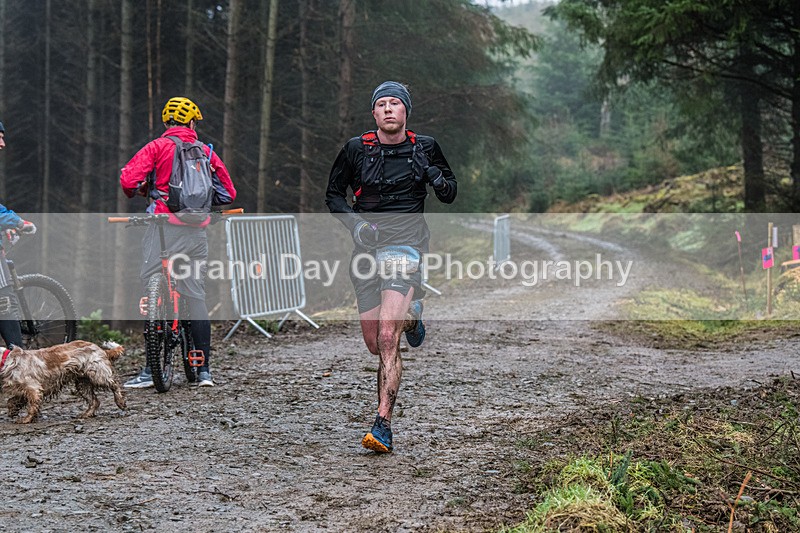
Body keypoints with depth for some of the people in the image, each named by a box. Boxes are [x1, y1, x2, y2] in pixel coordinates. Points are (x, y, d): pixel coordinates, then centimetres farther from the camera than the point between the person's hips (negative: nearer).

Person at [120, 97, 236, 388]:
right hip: (198, 232, 4)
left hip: (166, 230, -4)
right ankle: (204, 370, 13)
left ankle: (151, 369, -6)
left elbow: (128, 180, -10)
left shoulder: (157, 147, 0)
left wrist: (135, 191, 13)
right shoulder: (206, 152, 11)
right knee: (196, 297, 11)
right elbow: (228, 193, 15)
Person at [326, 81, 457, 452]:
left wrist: (439, 180, -9)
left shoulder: (424, 148, 3)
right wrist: (354, 222, -6)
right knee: (375, 345, 6)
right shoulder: (356, 149, 2)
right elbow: (333, 195, 12)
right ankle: (410, 316, 41)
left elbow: (450, 195, 15)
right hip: (367, 245, 3)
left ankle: (383, 426, -17)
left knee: (387, 338, -18)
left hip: (406, 244, -3)